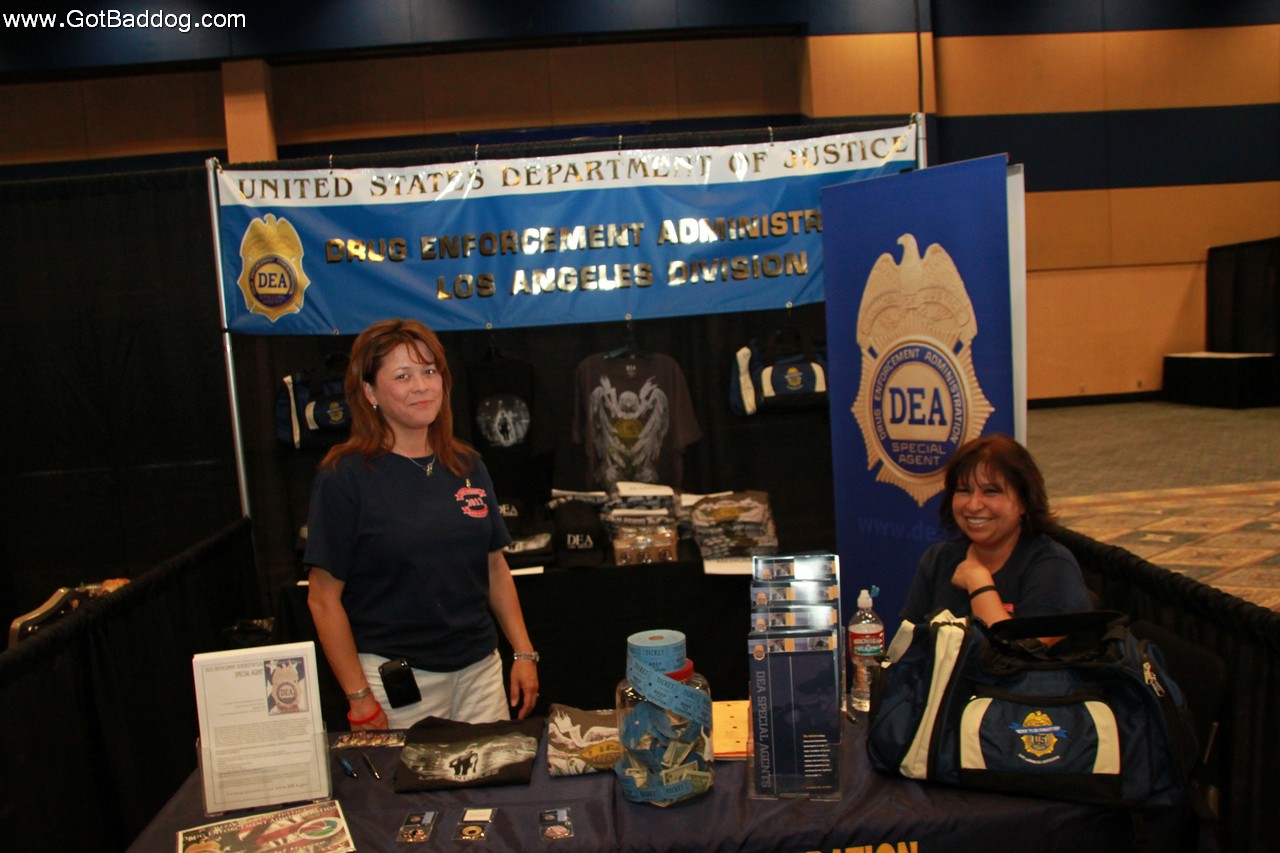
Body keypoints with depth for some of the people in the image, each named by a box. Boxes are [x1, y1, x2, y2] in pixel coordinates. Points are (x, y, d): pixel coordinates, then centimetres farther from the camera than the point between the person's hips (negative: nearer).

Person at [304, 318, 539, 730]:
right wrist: (359, 699, -11)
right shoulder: (344, 477, -10)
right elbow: (324, 598, -9)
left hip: (480, 668, 5)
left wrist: (524, 653, 7)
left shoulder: (467, 467, 5)